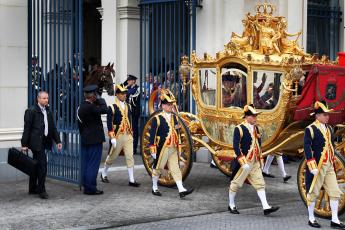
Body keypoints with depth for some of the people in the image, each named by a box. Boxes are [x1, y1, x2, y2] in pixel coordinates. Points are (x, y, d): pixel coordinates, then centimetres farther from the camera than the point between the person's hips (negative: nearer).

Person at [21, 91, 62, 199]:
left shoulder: (48, 111, 14)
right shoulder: (31, 111, -8)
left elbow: (53, 127, 15)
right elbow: (27, 128, -10)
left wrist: (58, 141, 7)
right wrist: (24, 144, -12)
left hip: (43, 142, 8)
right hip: (36, 142, -8)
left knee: (36, 165, 15)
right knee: (42, 165, -11)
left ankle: (33, 188, 24)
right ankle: (41, 190, -4)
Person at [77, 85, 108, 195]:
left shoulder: (81, 107, 10)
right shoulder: (90, 107, -19)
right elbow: (104, 110, -25)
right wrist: (100, 99, -11)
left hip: (85, 140, 9)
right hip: (95, 140, -9)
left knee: (85, 164, 12)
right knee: (93, 164, -4)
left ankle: (86, 186, 19)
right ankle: (90, 188, -2)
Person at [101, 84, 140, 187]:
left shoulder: (128, 106, 10)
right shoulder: (112, 107, -9)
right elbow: (109, 123, -12)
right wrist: (112, 138, -16)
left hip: (128, 136, 5)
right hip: (118, 136, -5)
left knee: (130, 157, -1)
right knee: (112, 156, 9)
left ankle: (131, 180, 0)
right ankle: (104, 174, 30)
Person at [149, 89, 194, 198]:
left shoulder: (174, 117, 11)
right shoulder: (157, 118, -10)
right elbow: (152, 134, -11)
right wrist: (153, 149, -13)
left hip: (173, 148, 6)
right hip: (162, 148, -6)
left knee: (175, 168, 2)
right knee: (158, 167, 7)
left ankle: (181, 190, -3)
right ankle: (154, 188, 22)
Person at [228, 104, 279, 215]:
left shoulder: (255, 128, 10)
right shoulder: (239, 129, -13)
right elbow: (236, 146, -18)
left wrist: (260, 158, 18)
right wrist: (243, 162, -23)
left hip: (255, 162, 7)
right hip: (244, 162, -7)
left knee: (260, 184, 1)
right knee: (236, 183, 5)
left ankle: (266, 207, -1)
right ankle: (231, 205, 20)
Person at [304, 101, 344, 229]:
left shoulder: (329, 129, 12)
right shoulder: (310, 129, -11)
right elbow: (307, 148, -17)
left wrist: (333, 163, 19)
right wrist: (312, 166, -22)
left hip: (329, 166, 7)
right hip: (317, 167, -7)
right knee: (313, 193, 4)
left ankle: (335, 220, 9)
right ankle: (311, 219, 16)